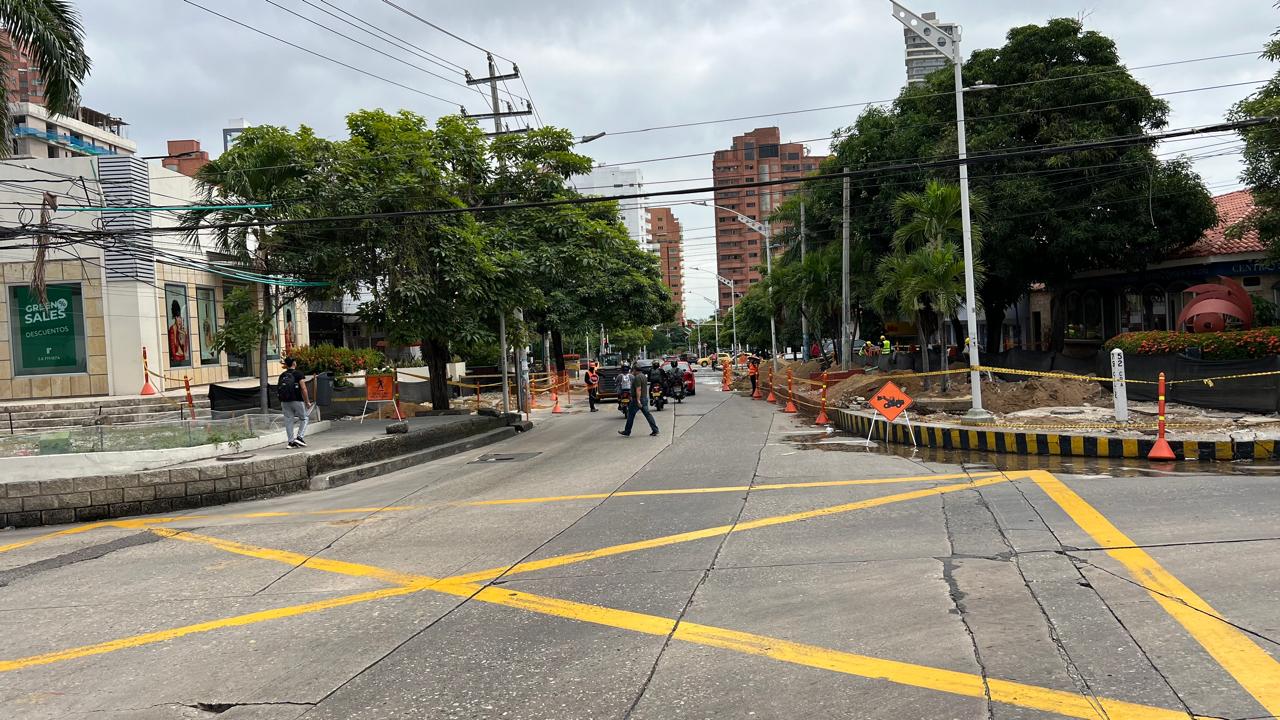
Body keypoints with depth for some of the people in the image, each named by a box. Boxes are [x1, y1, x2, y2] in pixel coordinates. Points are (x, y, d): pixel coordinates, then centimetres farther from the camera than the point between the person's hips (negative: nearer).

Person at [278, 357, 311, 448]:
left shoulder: (282, 375, 10)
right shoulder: (298, 373, -5)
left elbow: (279, 390, 12)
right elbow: (303, 389, -12)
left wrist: (281, 404, 19)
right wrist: (307, 402, -7)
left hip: (284, 402, 5)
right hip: (297, 400, -5)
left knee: (288, 421, 8)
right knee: (304, 418, 10)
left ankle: (291, 441, 9)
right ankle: (300, 437, -1)